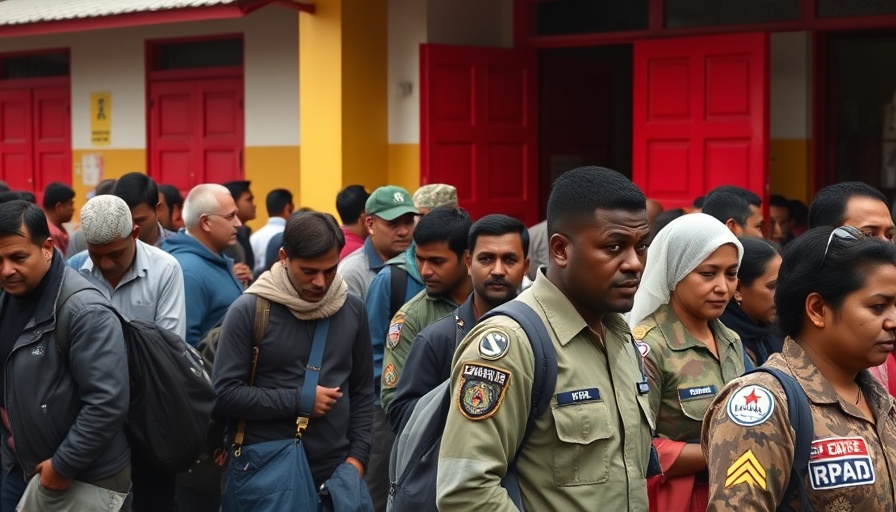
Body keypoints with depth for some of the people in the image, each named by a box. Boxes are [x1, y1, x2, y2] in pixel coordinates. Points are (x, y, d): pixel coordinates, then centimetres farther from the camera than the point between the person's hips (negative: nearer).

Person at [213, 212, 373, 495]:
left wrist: (357, 456, 2)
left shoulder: (352, 309, 5)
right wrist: (298, 401, -11)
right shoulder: (248, 310, -7)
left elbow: (362, 392, 11)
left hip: (336, 471, 3)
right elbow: (224, 394, -10)